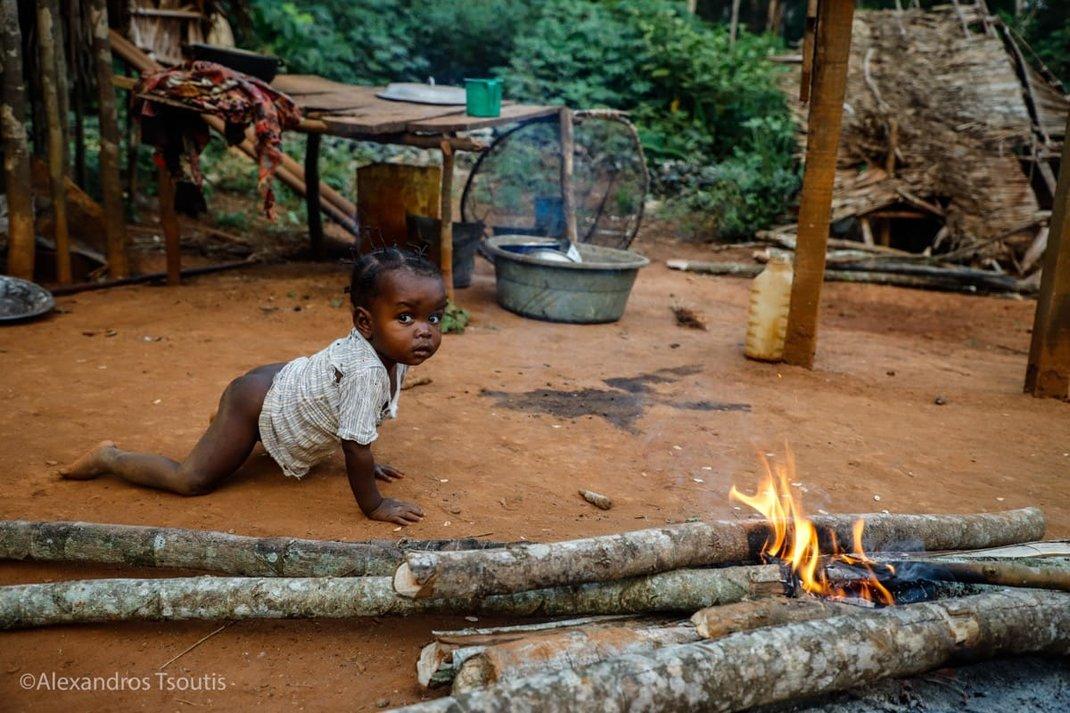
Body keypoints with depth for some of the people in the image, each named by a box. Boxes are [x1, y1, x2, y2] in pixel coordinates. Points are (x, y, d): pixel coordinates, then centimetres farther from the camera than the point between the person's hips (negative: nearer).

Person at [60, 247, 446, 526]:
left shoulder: (394, 352, -10)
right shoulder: (365, 371, -38)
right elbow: (355, 446, -32)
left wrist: (367, 464, 13)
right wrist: (373, 506, -22)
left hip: (281, 380, 9)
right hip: (257, 401, -9)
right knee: (191, 481, -7)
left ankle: (223, 421, 52)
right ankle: (108, 458, 14)